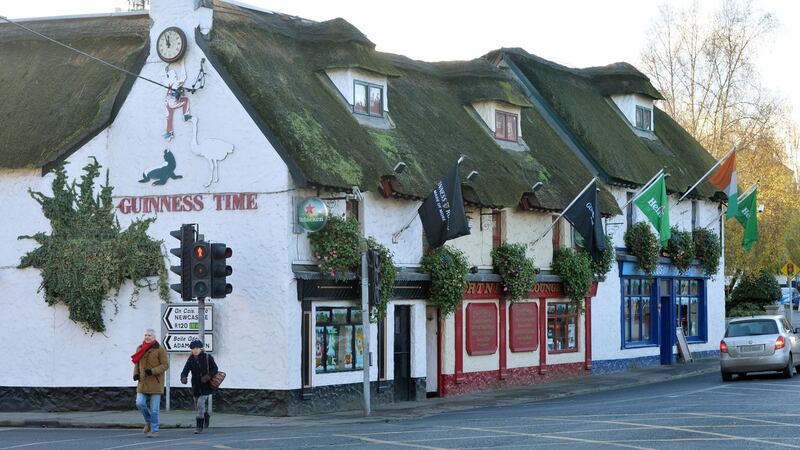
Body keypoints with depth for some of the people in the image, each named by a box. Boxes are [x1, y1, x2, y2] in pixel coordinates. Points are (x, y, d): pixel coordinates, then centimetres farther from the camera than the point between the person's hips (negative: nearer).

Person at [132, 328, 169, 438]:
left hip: (155, 383, -4)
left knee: (154, 408, -2)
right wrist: (136, 373, -1)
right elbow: (137, 363, 18)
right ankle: (148, 421, 19)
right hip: (143, 383, 4)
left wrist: (153, 371, -21)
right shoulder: (140, 348, 9)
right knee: (140, 403, -9)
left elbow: (165, 365, -9)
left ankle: (154, 430, 9)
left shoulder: (160, 350, -7)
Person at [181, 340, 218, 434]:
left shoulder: (207, 357, -6)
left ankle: (199, 426, -10)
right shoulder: (190, 360, -1)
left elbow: (215, 369, -2)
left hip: (206, 386, -4)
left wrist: (208, 376, -21)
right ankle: (206, 417, 47)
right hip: (196, 386, 4)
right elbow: (185, 371, -10)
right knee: (198, 405, 16)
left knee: (200, 403, -17)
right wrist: (183, 378, -33)